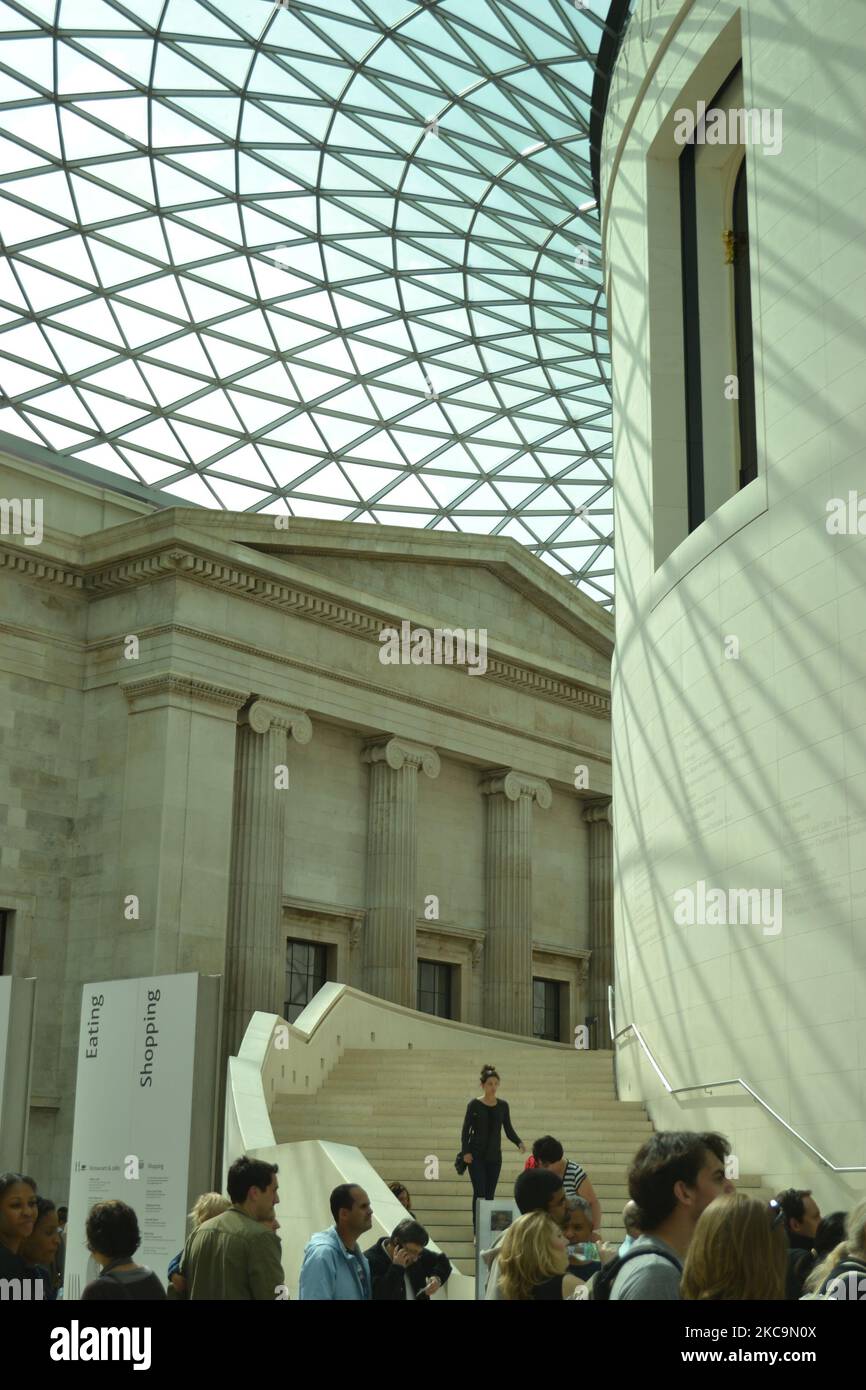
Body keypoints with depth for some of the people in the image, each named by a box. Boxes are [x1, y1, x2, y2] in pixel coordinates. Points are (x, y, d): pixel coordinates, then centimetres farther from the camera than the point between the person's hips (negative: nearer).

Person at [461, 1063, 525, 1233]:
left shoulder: (503, 1105, 4)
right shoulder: (474, 1104, -7)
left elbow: (509, 1130, 7)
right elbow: (466, 1130, -5)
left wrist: (519, 1142, -11)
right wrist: (465, 1152, -15)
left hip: (495, 1155, 4)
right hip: (476, 1155, -4)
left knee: (490, 1193, 7)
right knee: (479, 1192, -10)